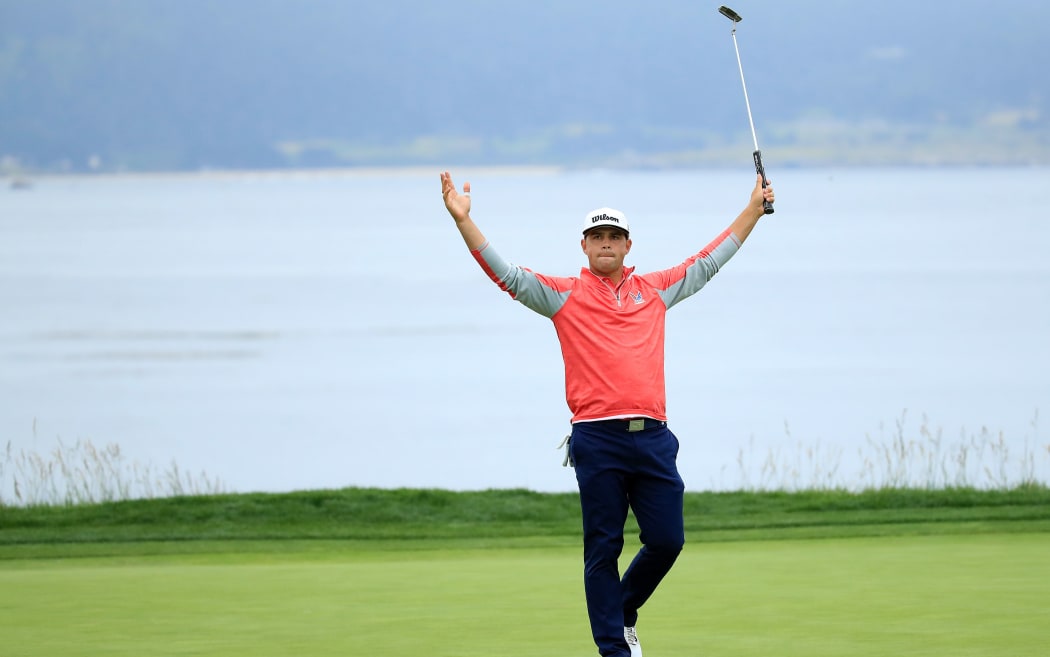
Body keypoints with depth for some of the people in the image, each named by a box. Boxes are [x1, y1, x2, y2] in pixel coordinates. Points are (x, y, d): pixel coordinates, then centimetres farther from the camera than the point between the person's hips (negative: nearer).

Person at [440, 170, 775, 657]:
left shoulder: (654, 289, 17)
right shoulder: (564, 295, 8)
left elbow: (708, 263, 27)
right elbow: (506, 274, 0)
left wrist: (754, 209, 31)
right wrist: (463, 219, -10)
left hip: (652, 437, 3)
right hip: (597, 439, -3)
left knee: (666, 540, 1)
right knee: (603, 548, -1)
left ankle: (624, 611, 27)